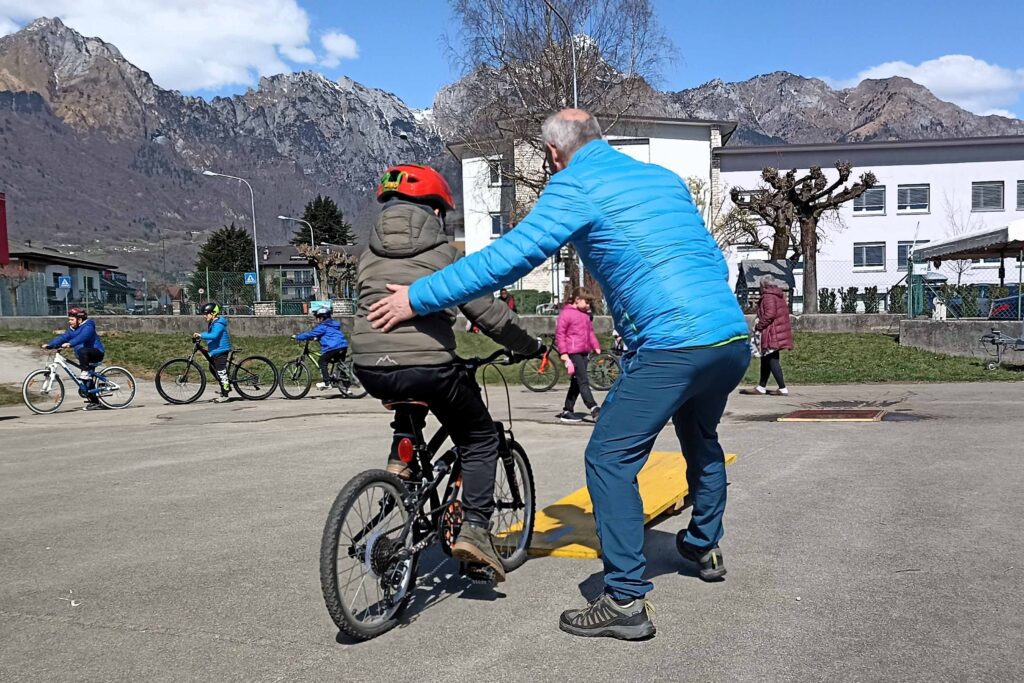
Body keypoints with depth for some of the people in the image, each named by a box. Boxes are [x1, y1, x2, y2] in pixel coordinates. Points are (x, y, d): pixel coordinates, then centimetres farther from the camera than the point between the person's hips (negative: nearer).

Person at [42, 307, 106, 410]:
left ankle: (86, 372, -29)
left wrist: (70, 344, -46)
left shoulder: (88, 326, -15)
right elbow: (63, 337, 0)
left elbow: (82, 337, -33)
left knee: (82, 351, -38)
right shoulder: (72, 330, 11)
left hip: (97, 353, -8)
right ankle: (94, 402, 11)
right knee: (87, 381, 5)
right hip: (86, 358, 8)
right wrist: (49, 345, -14)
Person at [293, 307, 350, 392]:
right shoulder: (334, 325, 24)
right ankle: (345, 386, 16)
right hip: (343, 346, 9)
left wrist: (296, 336, 9)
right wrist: (317, 338, 44)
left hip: (333, 347, -9)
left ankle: (326, 381, -5)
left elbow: (310, 333, -1)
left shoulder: (322, 326, -2)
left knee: (322, 362, 5)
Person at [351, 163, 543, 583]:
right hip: (426, 367, -5)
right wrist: (530, 346, 14)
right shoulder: (444, 250, 2)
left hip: (370, 368, 5)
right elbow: (487, 312, 0)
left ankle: (399, 457, 20)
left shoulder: (370, 254, 17)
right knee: (480, 439, 16)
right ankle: (474, 529, 3)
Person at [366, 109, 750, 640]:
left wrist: (418, 297, -5)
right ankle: (705, 547, 46)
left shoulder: (575, 186, -3)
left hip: (673, 348, -8)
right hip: (734, 340, 8)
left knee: (610, 460, 0)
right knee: (700, 437, 30)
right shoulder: (665, 177, 19)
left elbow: (509, 256, -11)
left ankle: (625, 601, 1)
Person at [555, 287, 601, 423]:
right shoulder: (566, 313, -8)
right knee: (583, 381, -13)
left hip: (584, 352, 9)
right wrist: (563, 352, -16)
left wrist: (596, 346, 12)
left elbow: (590, 332, 24)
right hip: (573, 352, -9)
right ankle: (594, 409, -19)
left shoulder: (585, 314, 17)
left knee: (576, 383, 10)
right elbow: (559, 334, -10)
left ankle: (567, 411, 15)